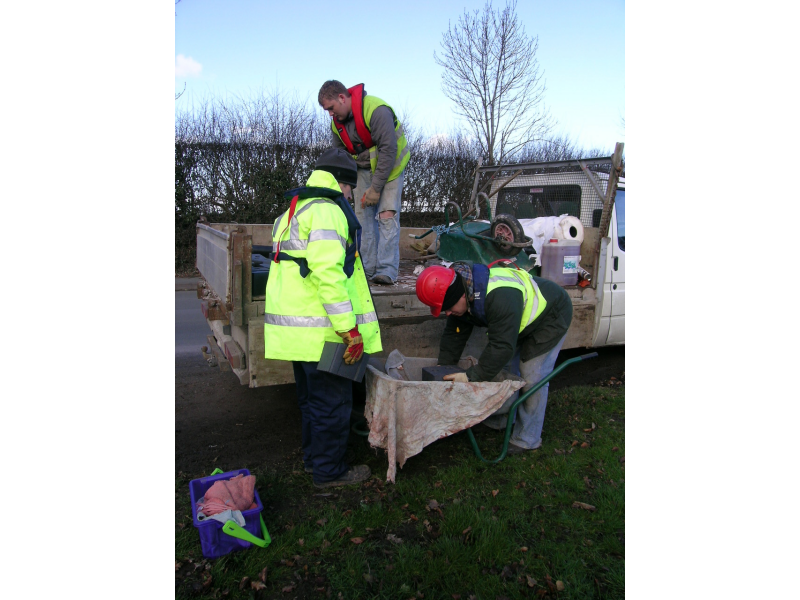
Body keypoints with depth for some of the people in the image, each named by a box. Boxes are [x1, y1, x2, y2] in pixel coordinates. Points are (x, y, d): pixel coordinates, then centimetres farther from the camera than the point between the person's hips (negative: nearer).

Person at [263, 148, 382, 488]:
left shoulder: (292, 212, 21)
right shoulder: (327, 210, -13)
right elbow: (329, 272, -25)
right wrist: (351, 329, -23)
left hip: (294, 327, 10)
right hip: (321, 330, -10)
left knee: (311, 397, 22)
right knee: (332, 402, 3)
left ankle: (313, 457, 37)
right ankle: (329, 471, 16)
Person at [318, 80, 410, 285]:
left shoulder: (377, 111, -25)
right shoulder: (337, 123, -1)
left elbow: (388, 151, -26)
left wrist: (376, 187, -24)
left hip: (390, 166, -7)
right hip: (364, 168, 7)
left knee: (387, 214, -16)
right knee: (363, 215, -2)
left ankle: (387, 270, -16)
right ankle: (367, 268, 2)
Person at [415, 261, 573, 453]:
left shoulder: (500, 297, -44)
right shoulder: (461, 293, -14)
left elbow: (502, 347, -41)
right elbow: (453, 335, -5)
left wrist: (472, 377, -37)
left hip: (551, 316, -8)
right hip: (522, 321, 9)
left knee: (532, 378, -9)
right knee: (505, 366, 12)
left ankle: (527, 439, 6)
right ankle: (504, 418, 30)